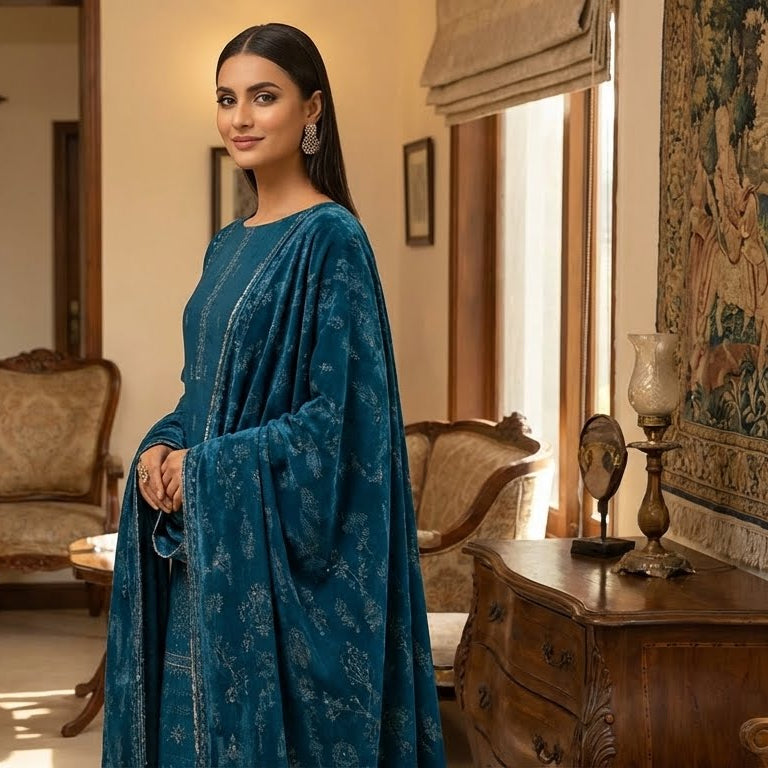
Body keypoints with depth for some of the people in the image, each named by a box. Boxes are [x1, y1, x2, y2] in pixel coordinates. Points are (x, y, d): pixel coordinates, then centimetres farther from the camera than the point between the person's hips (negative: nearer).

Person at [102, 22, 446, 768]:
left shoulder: (330, 238, -12)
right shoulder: (229, 244, 13)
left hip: (280, 548, -8)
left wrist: (205, 469, -16)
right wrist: (162, 447, -2)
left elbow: (339, 418, -17)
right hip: (205, 547, 8)